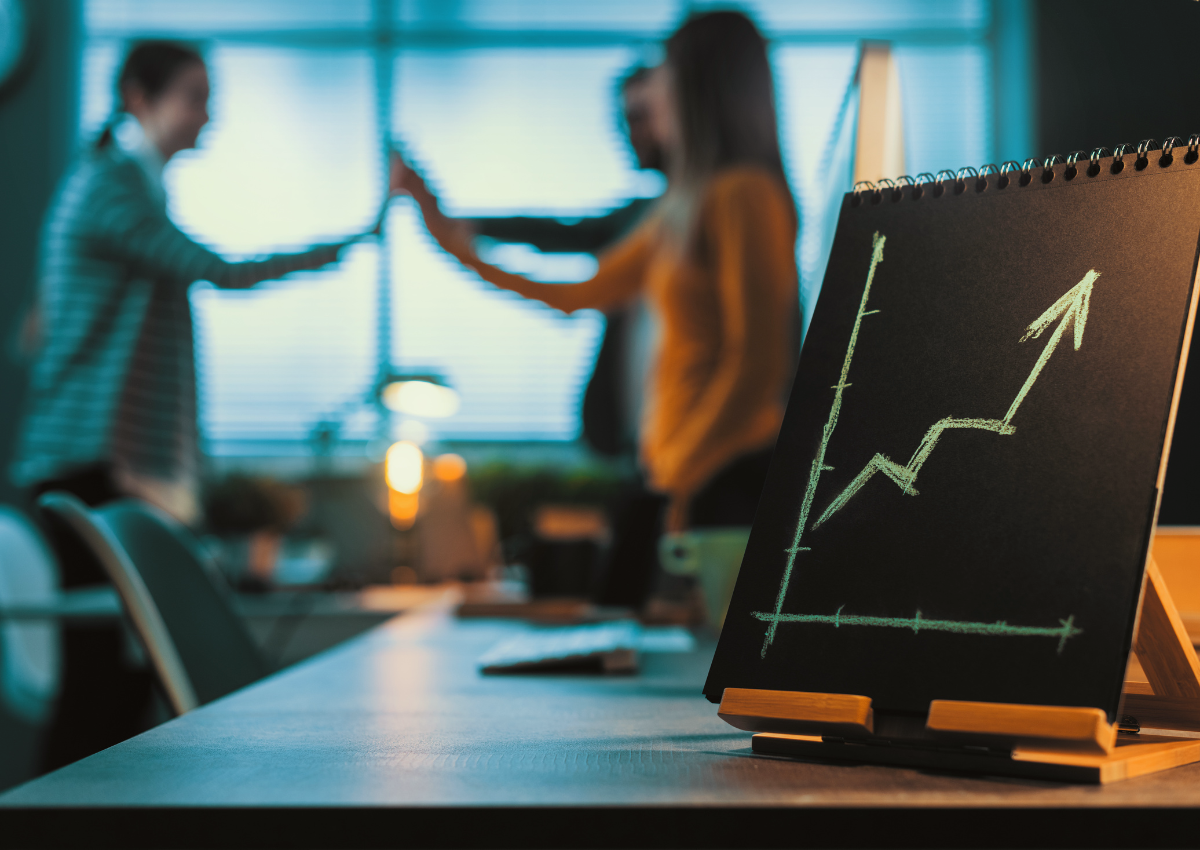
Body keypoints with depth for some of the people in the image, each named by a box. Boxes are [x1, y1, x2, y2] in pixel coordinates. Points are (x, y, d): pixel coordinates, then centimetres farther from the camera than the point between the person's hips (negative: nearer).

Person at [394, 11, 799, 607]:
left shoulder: (743, 195, -12)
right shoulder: (685, 208, 15)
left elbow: (757, 364, -17)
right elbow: (583, 293, 23)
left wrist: (681, 476, -15)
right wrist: (461, 247, 26)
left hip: (727, 478, -9)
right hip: (678, 471, 9)